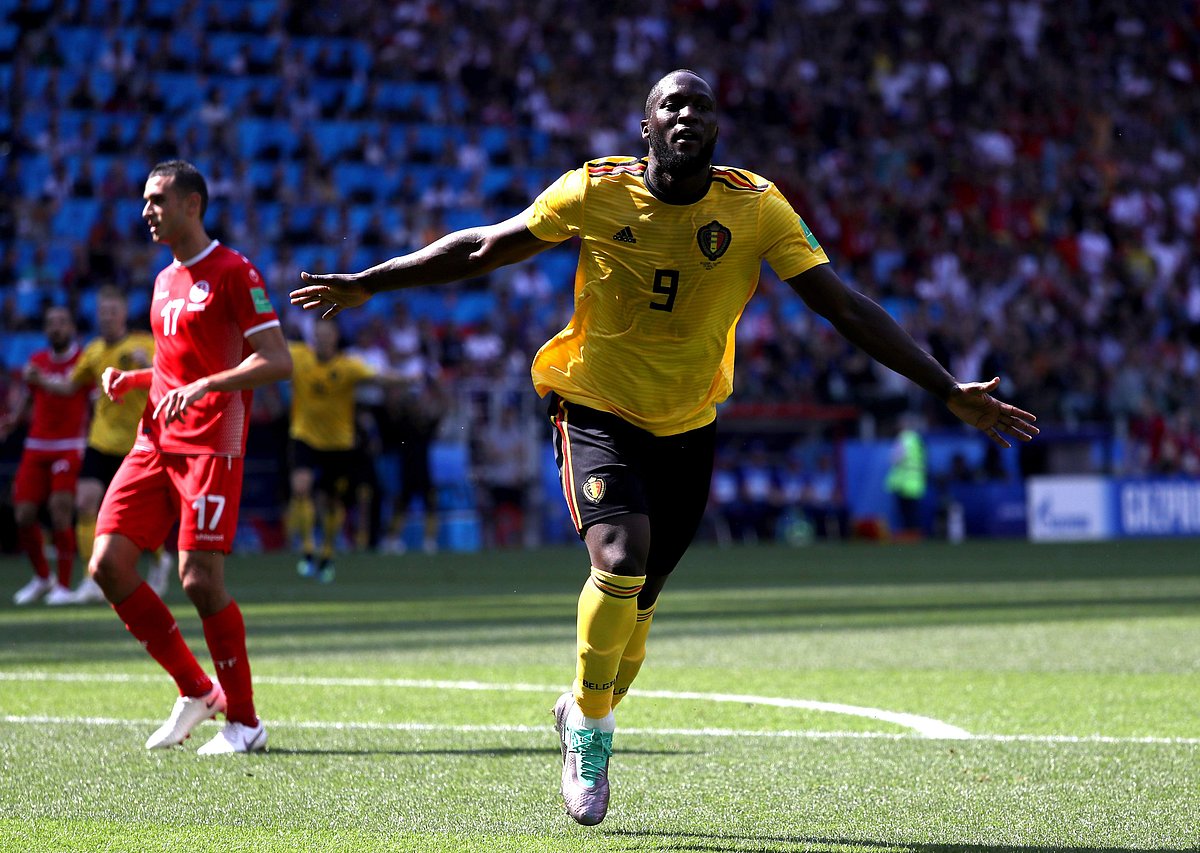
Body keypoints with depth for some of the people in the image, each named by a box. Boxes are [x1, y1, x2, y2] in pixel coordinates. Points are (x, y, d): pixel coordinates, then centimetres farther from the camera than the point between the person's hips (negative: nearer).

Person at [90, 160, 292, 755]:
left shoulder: (232, 273, -6)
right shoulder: (165, 281, 19)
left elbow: (277, 361, -14)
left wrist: (204, 386, -25)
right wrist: (130, 380, 11)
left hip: (211, 444, -8)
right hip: (156, 440, 8)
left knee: (200, 579, -14)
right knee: (108, 565, -3)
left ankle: (244, 722, 0)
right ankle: (195, 691, 10)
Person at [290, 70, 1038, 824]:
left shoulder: (756, 207, -11)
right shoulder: (593, 194, -11)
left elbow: (846, 308, -9)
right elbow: (480, 250, 1)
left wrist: (950, 392, -12)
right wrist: (366, 285, 3)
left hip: (688, 429, 2)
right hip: (598, 413, -2)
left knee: (638, 603, 8)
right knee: (622, 560, -25)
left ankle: (587, 713, 41)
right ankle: (591, 728, -1)